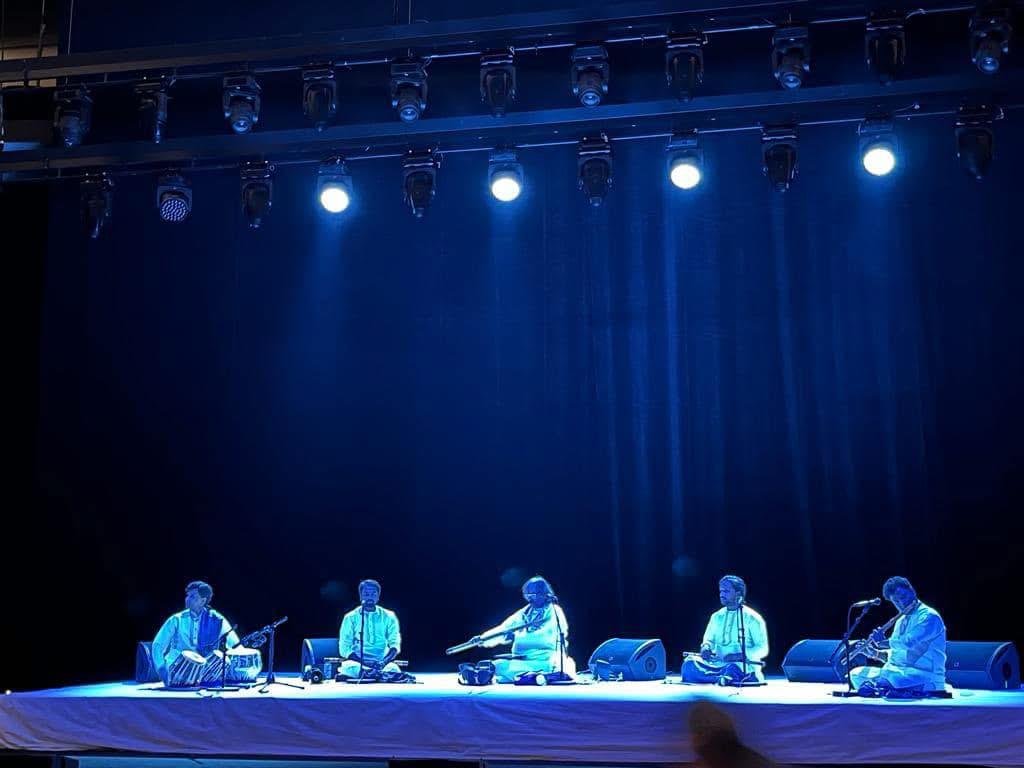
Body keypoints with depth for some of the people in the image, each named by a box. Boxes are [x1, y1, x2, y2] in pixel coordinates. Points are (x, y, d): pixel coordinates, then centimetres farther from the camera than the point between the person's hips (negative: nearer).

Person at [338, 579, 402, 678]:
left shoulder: (388, 617, 9)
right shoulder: (351, 618, 7)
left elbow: (394, 645, 1)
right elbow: (344, 648, -1)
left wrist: (383, 662, -21)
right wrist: (365, 663, -18)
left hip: (383, 664, 0)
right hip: (358, 663, 0)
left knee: (393, 669, -35)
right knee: (348, 667, -37)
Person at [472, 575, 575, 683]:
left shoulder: (555, 613, -3)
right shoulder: (524, 613, 15)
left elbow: (547, 639, -18)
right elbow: (502, 629, 7)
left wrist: (516, 638, -24)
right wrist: (482, 639, -11)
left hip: (545, 665, -7)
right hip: (522, 662, 7)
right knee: (497, 665, -18)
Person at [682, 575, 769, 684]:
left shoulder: (752, 618, -3)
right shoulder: (717, 616, 14)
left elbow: (762, 649, -7)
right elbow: (708, 640, 17)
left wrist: (741, 655, -23)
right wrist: (706, 647, -9)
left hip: (745, 666, -6)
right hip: (718, 664, 6)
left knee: (733, 668, -43)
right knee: (689, 663, -23)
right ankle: (724, 678, -29)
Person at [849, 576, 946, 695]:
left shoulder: (929, 616, -8)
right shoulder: (901, 621, 20)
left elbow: (910, 643, -22)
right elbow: (893, 654, 22)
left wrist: (884, 642, -7)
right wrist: (875, 653, 3)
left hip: (927, 679, -9)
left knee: (887, 674, -39)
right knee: (856, 674, -2)